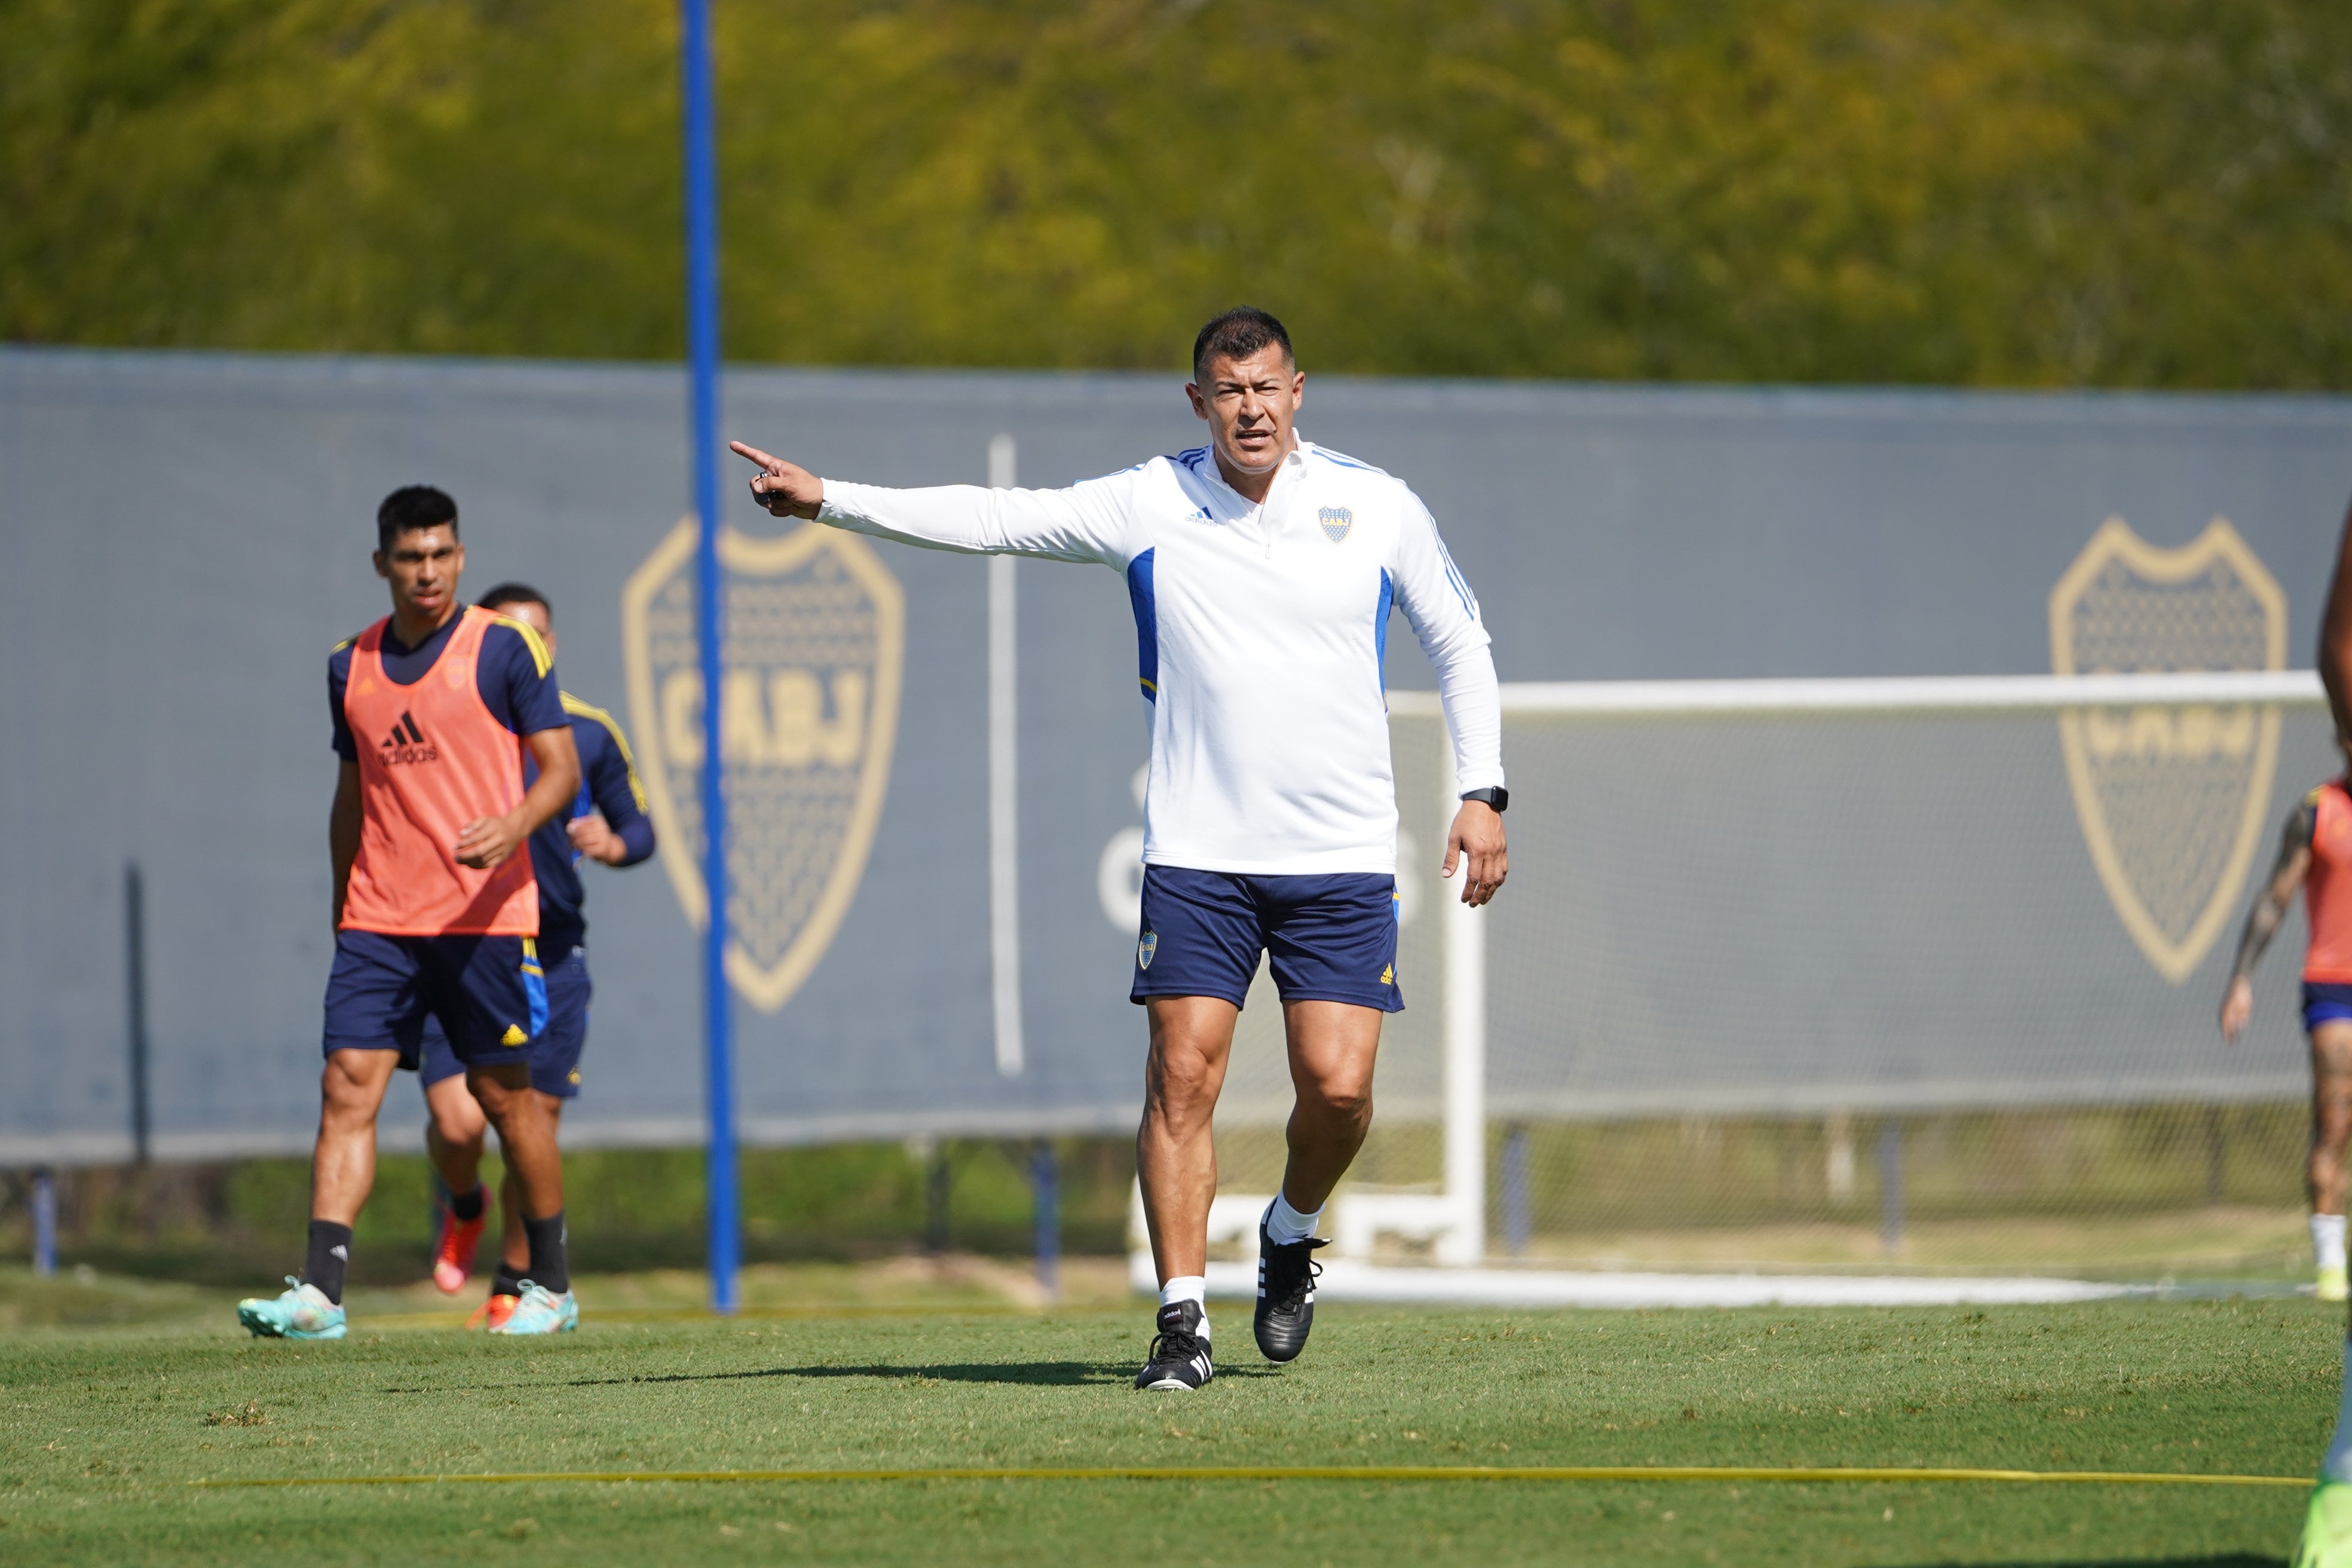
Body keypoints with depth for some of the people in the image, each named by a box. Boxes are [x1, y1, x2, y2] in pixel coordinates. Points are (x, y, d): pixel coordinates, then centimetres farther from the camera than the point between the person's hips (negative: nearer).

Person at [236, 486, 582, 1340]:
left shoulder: (505, 649, -3)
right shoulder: (350, 665, 11)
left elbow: (561, 768, -5)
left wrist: (514, 827, -24)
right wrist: (343, 904, 21)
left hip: (484, 913, -4)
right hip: (377, 917, 4)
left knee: (506, 1094, 4)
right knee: (347, 1084, -9)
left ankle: (551, 1287, 18)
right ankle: (319, 1292, -15)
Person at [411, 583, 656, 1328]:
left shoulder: (589, 733, 3)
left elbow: (639, 826, 13)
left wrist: (615, 843, -9)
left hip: (552, 955, 2)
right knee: (458, 1121, -15)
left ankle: (516, 1286, 22)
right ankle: (464, 1205, 21)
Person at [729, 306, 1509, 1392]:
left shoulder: (1378, 507, 2)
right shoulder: (1149, 505, -1)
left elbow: (1459, 643, 13)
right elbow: (993, 519, -3)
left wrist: (1482, 794, 5)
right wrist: (830, 500, -12)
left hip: (1341, 856, 0)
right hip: (1197, 852, 0)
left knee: (1337, 1087, -7)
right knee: (1182, 1073, -10)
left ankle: (1292, 1233, 24)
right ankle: (1184, 1320, -4)